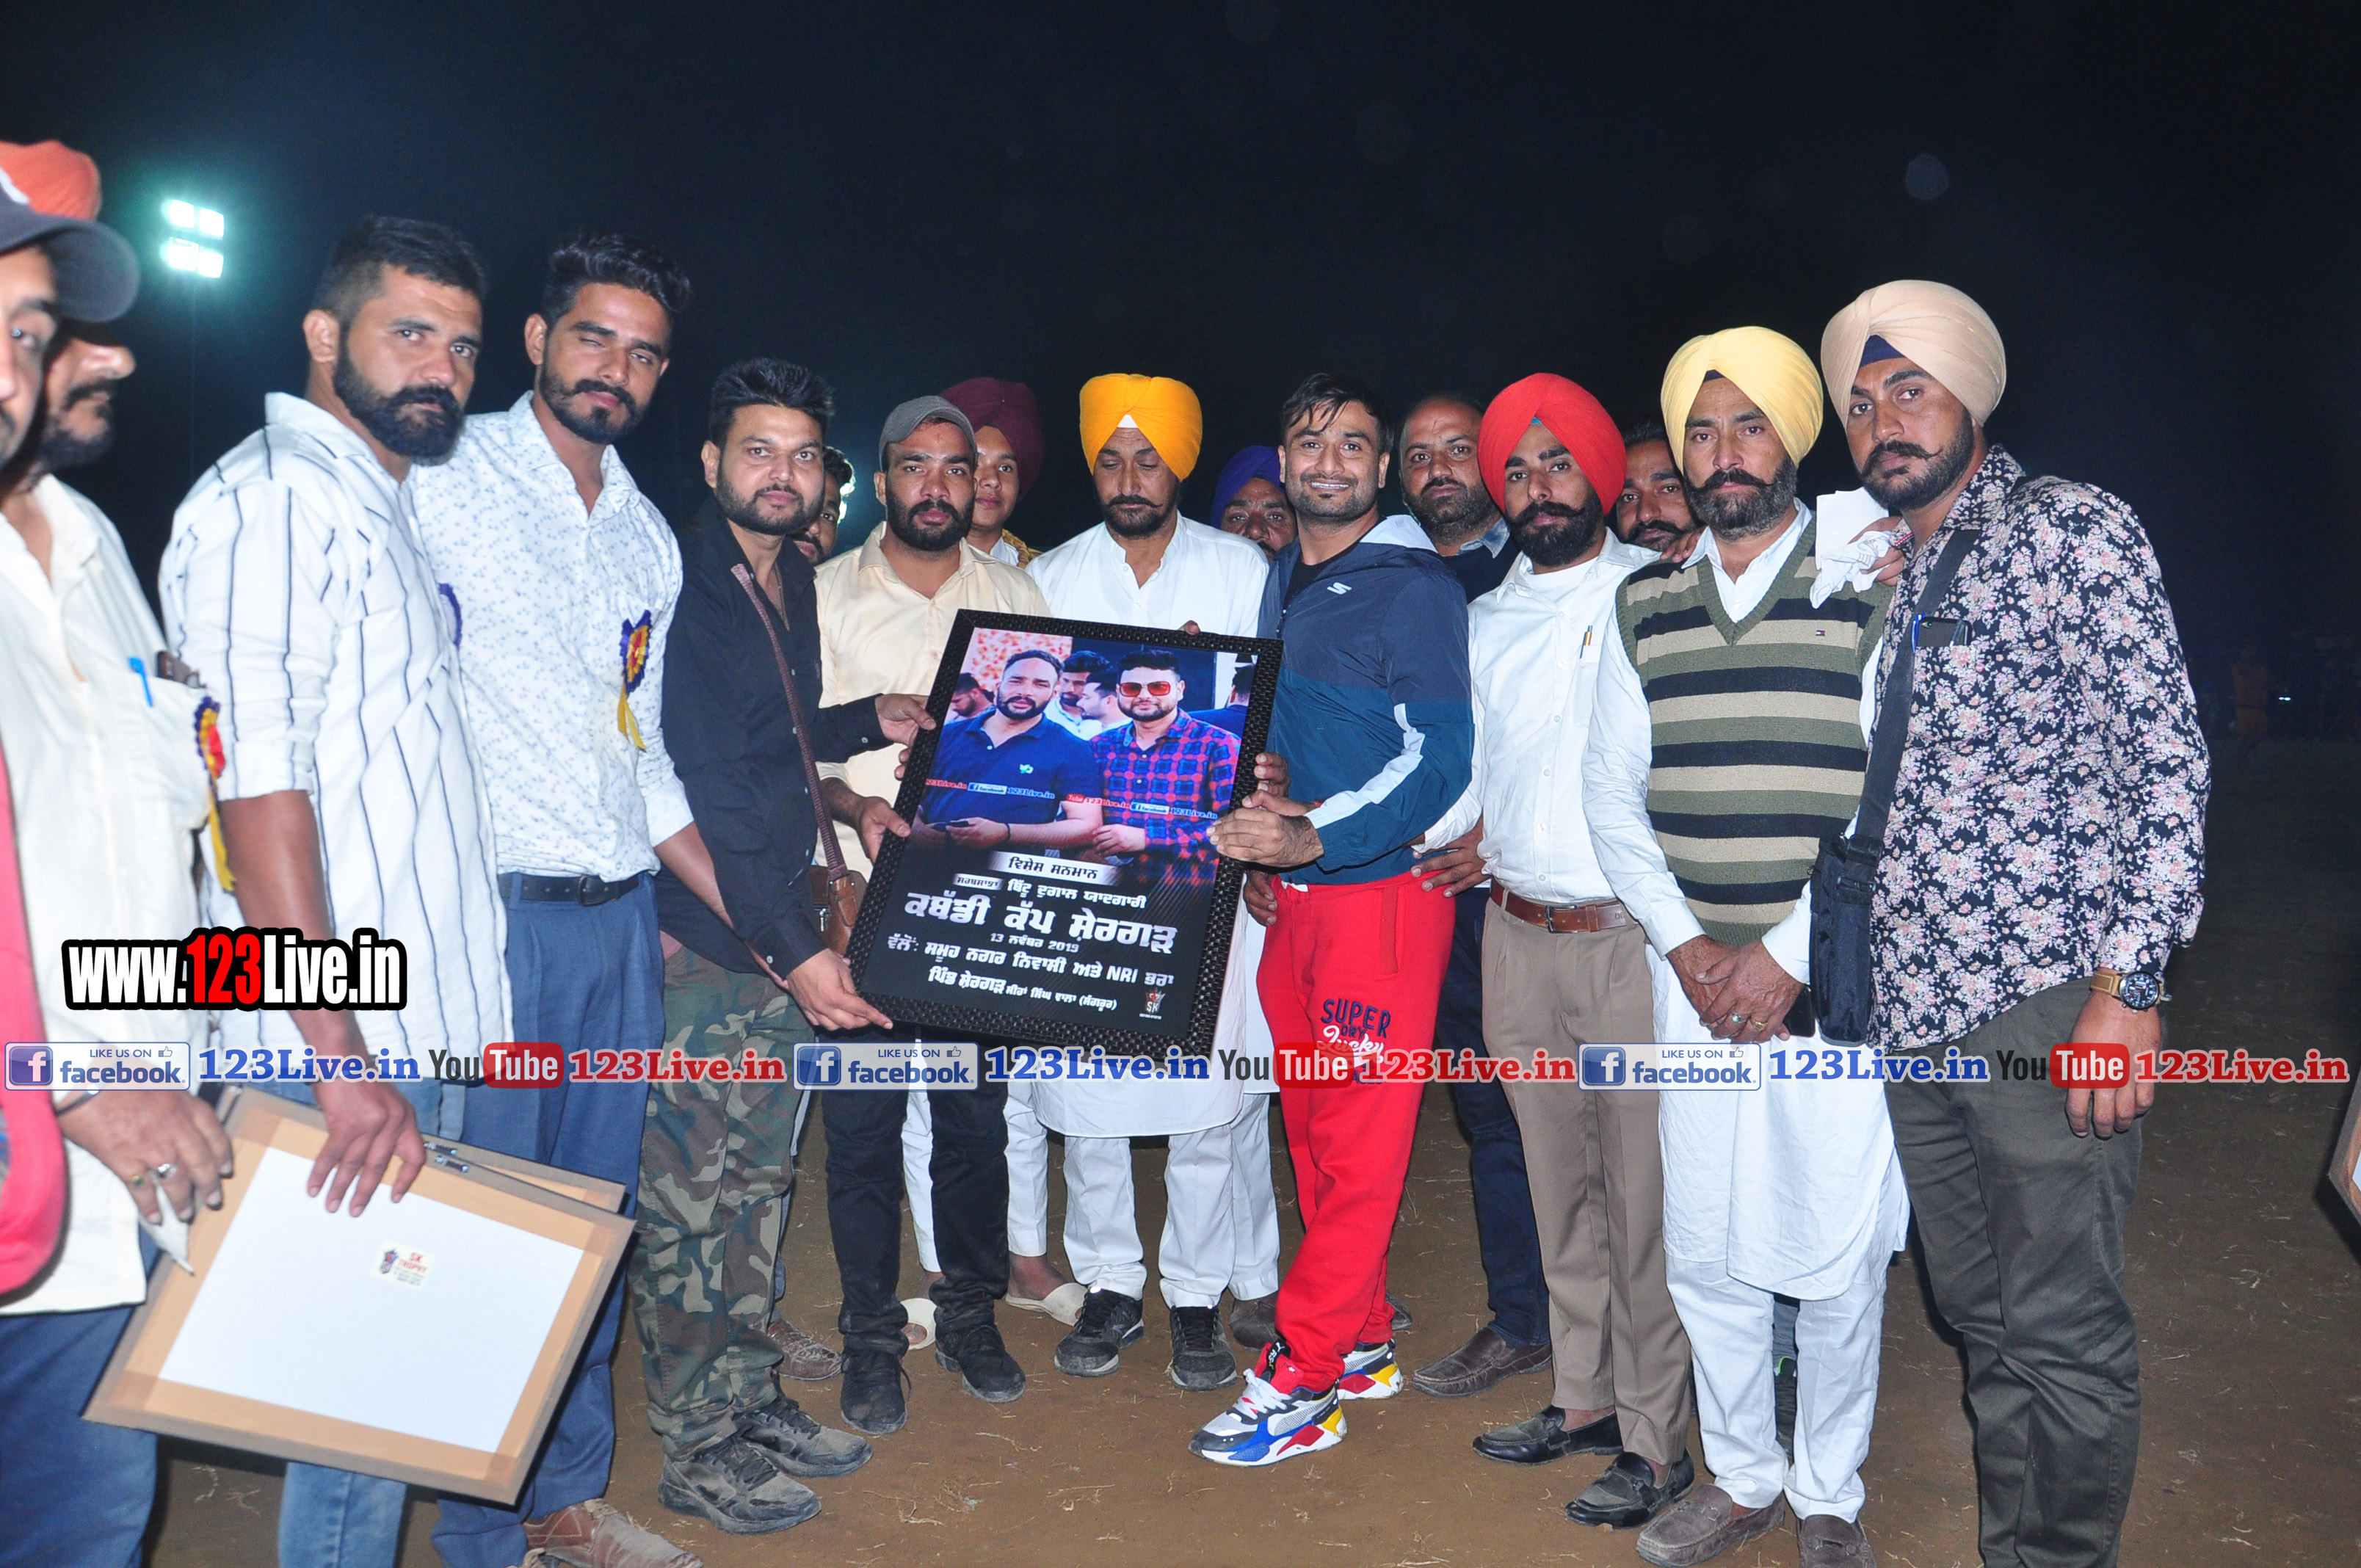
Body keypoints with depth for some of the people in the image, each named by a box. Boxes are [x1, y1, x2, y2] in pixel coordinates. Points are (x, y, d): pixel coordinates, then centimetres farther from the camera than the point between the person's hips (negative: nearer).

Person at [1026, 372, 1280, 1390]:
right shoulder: (1051, 578, 12)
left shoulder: (1241, 570, 8)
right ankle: (1109, 1286, 21)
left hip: (1208, 877, -1)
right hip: (1081, 868, 2)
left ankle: (1197, 1294, 14)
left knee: (1211, 1086, -2)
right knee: (1083, 1076, 5)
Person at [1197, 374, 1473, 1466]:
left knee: (1360, 1142, -1)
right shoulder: (1278, 582, 14)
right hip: (1289, 891, 8)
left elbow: (1436, 761, -15)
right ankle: (1362, 1343, 27)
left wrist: (1314, 838, -25)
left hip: (1381, 890, -7)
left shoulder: (1414, 589, -9)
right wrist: (1256, 827, 3)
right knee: (1312, 1127, 13)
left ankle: (1300, 1382, 7)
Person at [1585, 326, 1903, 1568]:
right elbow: (1612, 796, 8)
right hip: (1692, 979, 3)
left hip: (1832, 979, -3)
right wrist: (1687, 946, -4)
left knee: (1836, 1256, 3)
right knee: (1702, 1250, 9)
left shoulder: (1868, 597, -2)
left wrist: (1785, 955, -12)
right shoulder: (1643, 609, 9)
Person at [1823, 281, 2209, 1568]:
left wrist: (2129, 985, -14)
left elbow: (2165, 756, -8)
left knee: (2063, 1336, 1)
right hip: (1906, 1012, 6)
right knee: (1982, 1319, 15)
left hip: (2045, 1002, -6)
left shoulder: (2074, 530, -2)